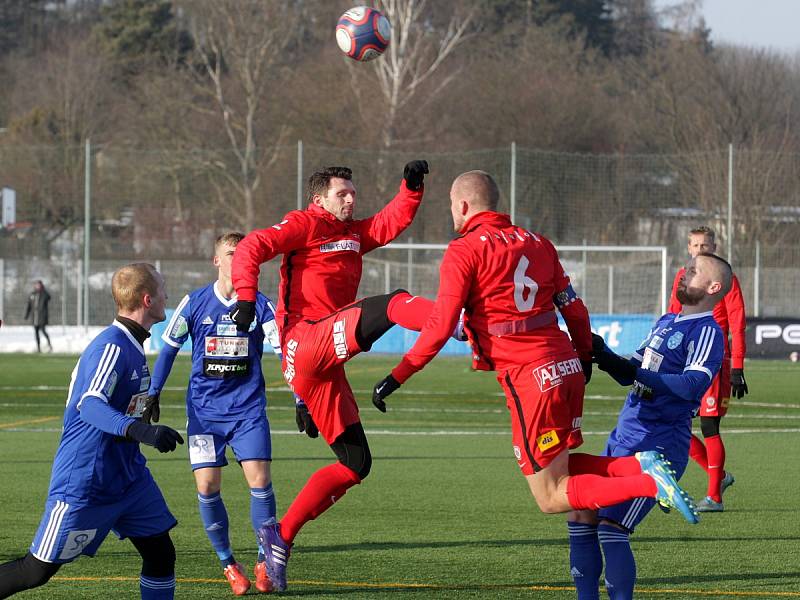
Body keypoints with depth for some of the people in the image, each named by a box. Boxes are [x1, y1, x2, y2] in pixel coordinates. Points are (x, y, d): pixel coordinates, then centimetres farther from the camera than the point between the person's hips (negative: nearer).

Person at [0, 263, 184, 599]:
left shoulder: (131, 344, 9)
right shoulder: (112, 346, -21)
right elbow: (90, 405, -35)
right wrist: (141, 431, -49)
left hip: (128, 477, 9)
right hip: (84, 481, -9)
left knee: (160, 553, 1)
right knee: (38, 569, -2)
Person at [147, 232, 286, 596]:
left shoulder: (260, 306, -1)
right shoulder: (195, 303, 0)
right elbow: (169, 348, 12)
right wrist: (153, 394, 12)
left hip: (248, 409, -1)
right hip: (204, 411, 1)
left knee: (260, 481, -12)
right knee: (207, 486, -7)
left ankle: (265, 562, 3)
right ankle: (227, 564, 9)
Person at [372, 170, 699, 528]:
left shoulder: (464, 250, -4)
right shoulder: (537, 243, 14)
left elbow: (441, 324, -11)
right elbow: (574, 310, 16)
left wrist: (398, 376, -6)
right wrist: (585, 358, 33)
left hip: (529, 378, -7)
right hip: (567, 368, 7)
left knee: (551, 498, -1)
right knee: (560, 467, 23)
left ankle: (650, 483, -18)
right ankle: (641, 466, 0)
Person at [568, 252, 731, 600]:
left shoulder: (707, 333, -10)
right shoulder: (666, 322, 17)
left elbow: (693, 385, -26)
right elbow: (630, 376, 22)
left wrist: (633, 371, -33)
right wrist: (604, 357, 2)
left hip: (658, 447, -9)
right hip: (621, 441, 9)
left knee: (611, 529, -18)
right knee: (580, 517, 5)